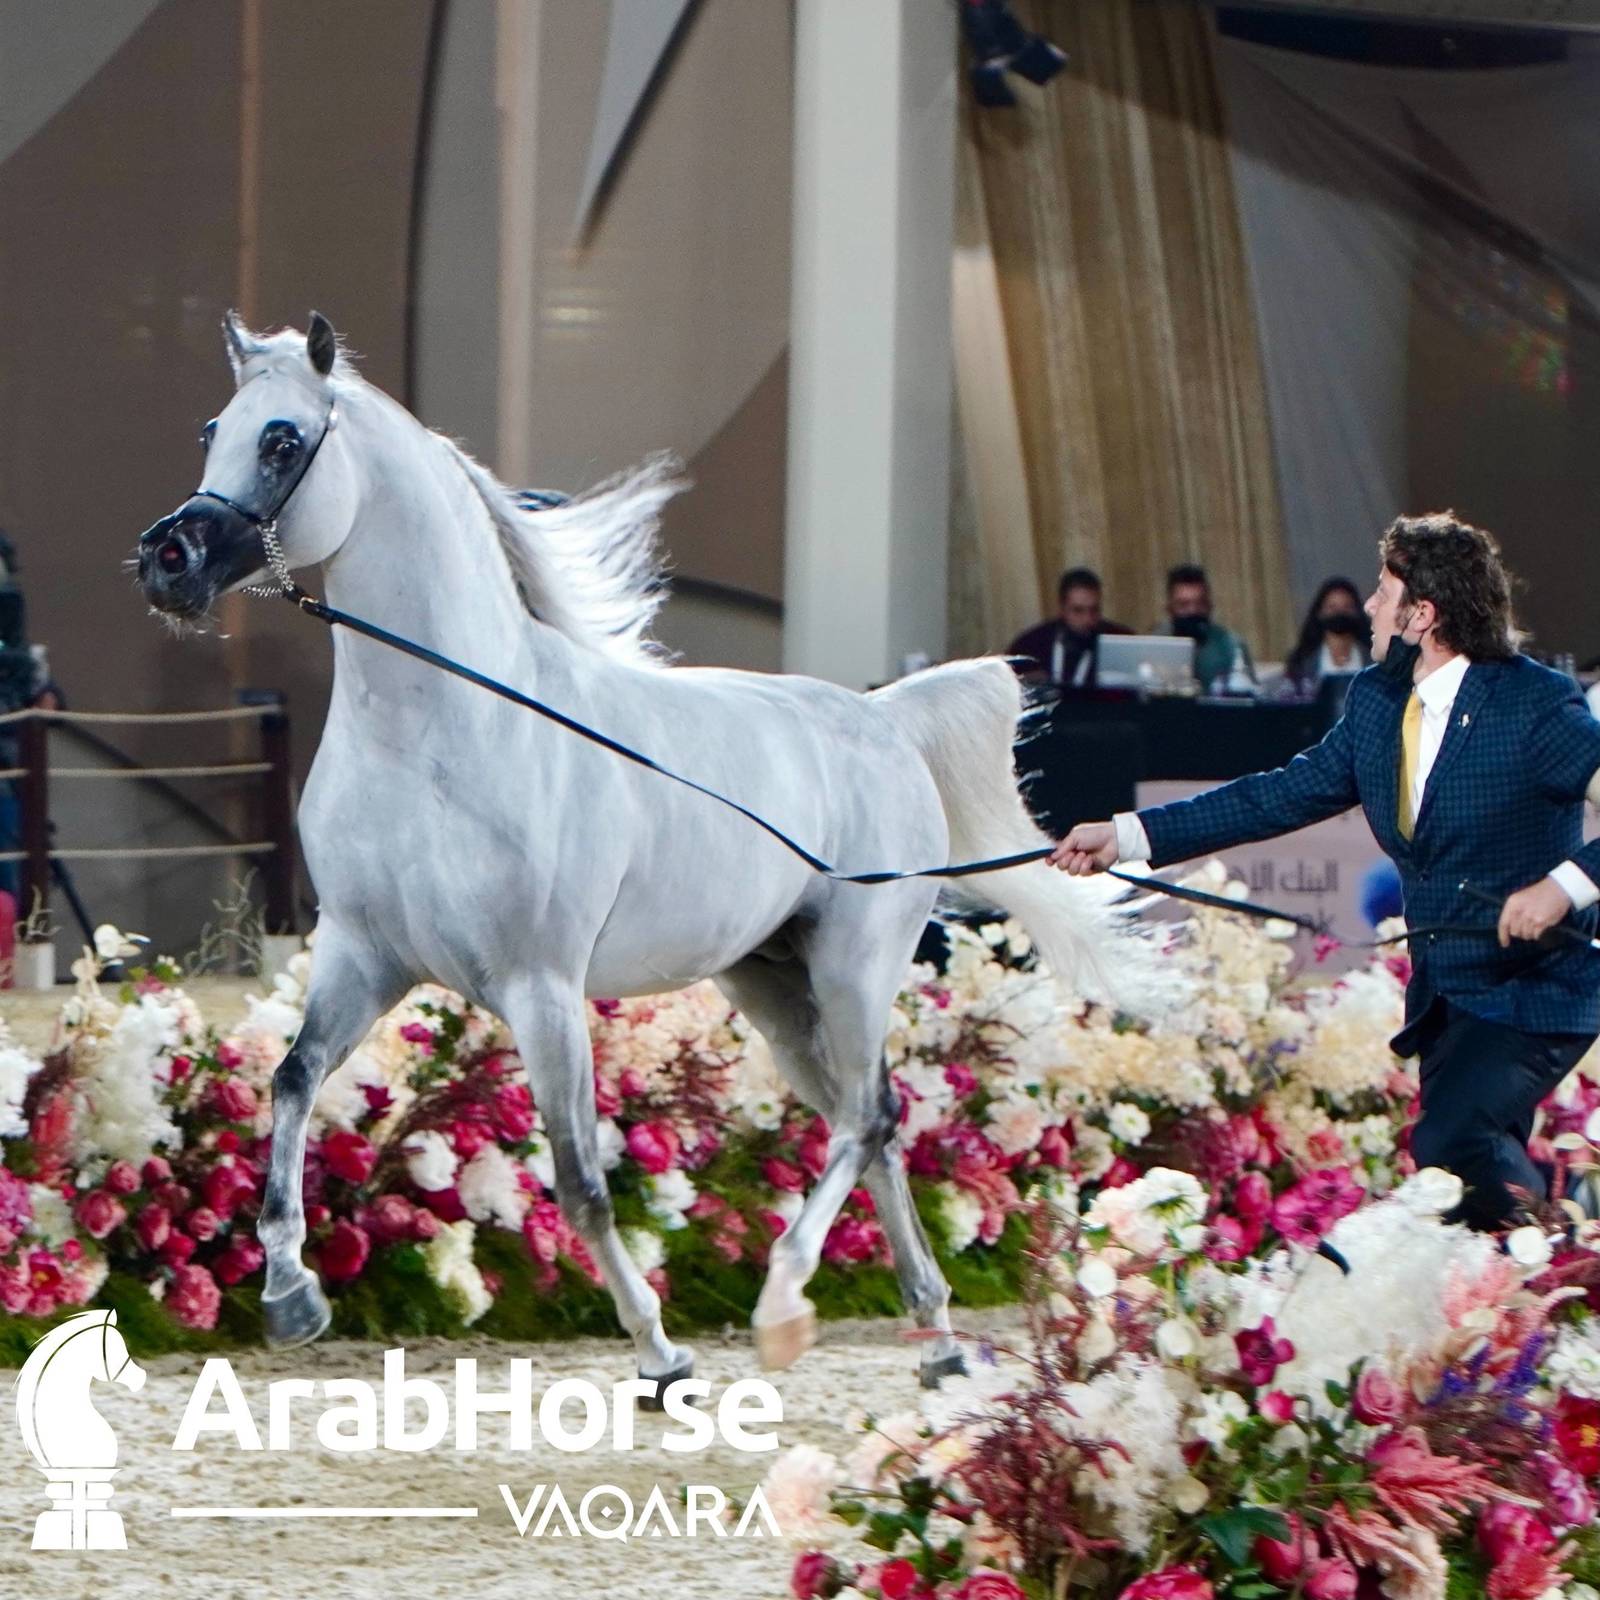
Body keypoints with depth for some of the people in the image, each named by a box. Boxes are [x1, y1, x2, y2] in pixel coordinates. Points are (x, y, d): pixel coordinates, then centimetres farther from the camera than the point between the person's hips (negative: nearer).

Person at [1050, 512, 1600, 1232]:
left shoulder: (1536, 704, -17)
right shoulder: (1377, 699, 6)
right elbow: (1284, 795, 11)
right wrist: (1125, 835, 8)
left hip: (1532, 989, -8)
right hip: (1442, 994, 8)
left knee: (1449, 1140, -25)